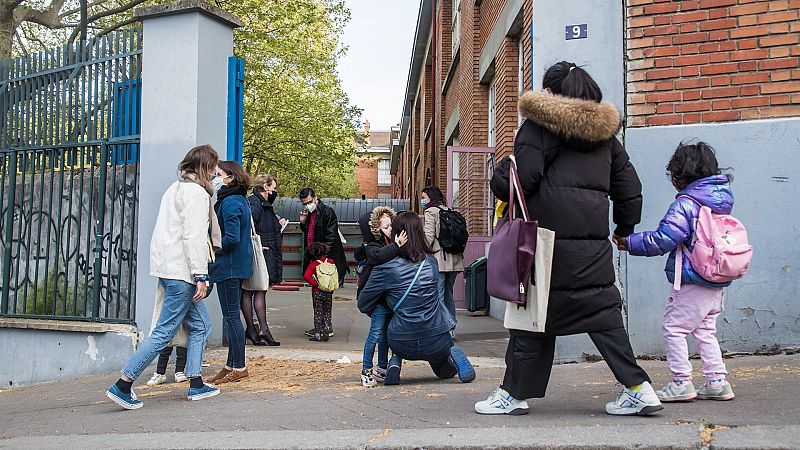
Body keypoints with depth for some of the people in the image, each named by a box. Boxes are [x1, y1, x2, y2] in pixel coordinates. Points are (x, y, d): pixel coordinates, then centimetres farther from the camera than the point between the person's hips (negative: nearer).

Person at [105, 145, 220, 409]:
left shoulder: (176, 188, 19)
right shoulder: (196, 192, -10)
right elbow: (194, 237, -19)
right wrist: (201, 276, -20)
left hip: (168, 266, 10)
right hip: (181, 271, -10)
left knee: (201, 326, 15)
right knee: (164, 332, -7)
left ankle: (196, 385, 18)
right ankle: (122, 386, -6)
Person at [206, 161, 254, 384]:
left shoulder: (229, 203, -16)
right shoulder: (241, 200, 14)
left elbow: (231, 238, -23)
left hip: (229, 266, -10)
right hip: (239, 265, 10)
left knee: (231, 316, -4)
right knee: (231, 315, 14)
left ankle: (239, 367, 1)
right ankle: (232, 365, 21)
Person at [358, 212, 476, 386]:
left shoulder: (385, 268, -11)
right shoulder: (431, 262, 1)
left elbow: (363, 304, 0)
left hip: (403, 344, -1)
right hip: (436, 342, 1)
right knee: (446, 372, 31)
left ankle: (395, 361, 6)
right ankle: (452, 356, -3)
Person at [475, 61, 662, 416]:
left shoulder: (539, 126, -2)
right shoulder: (605, 133, 16)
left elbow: (519, 180, -13)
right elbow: (629, 188, 20)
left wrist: (500, 173, 10)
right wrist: (624, 228, 34)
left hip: (550, 239, -5)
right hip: (594, 244, 5)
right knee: (603, 312, 10)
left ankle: (514, 393, 12)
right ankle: (639, 389, 7)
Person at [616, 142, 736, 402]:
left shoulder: (685, 204, -16)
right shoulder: (723, 200, 10)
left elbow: (662, 240, -20)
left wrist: (630, 243, -10)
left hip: (692, 282, -9)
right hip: (717, 283, 9)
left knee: (674, 327, 1)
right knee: (705, 331, 17)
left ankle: (681, 383, 2)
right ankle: (717, 382, 17)